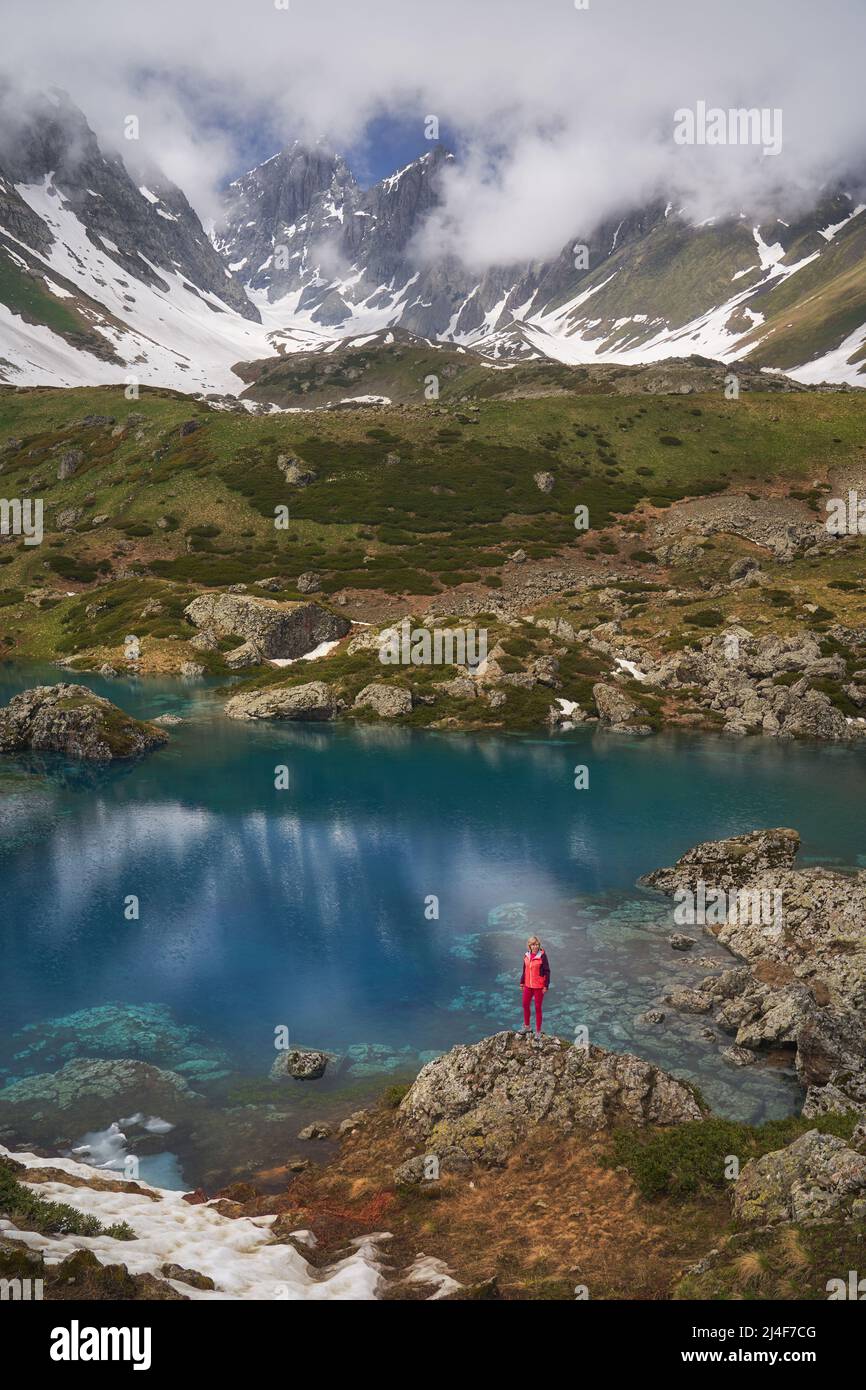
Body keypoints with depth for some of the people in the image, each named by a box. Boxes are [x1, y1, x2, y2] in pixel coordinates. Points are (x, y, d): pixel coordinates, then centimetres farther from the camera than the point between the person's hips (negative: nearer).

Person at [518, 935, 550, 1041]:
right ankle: (526, 1027, 32)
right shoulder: (527, 955, 2)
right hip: (528, 985, 5)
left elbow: (547, 971, -11)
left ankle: (538, 1031, 15)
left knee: (538, 1008, 4)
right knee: (525, 1005, 13)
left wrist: (546, 986, -13)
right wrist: (522, 982, 14)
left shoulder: (542, 956, -14)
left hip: (538, 986, -5)